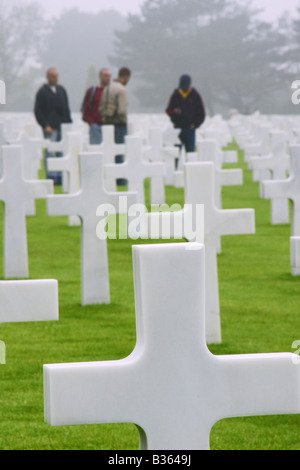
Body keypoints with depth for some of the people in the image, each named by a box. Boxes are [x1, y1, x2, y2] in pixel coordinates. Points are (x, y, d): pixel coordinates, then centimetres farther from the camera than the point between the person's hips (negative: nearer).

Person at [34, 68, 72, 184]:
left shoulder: (61, 90, 16)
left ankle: (60, 177, 6)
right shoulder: (42, 92, 0)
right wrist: (45, 126, -13)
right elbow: (38, 111, -4)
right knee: (50, 152, -7)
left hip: (63, 126, 5)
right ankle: (51, 176, -6)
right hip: (50, 127, -5)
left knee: (62, 152, 2)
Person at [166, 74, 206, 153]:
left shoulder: (195, 96, 4)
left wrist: (195, 124, -9)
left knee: (190, 151, -4)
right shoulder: (175, 95, 8)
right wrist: (174, 111, -13)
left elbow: (201, 114, 5)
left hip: (190, 129, -1)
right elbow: (168, 111, 10)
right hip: (177, 128, 1)